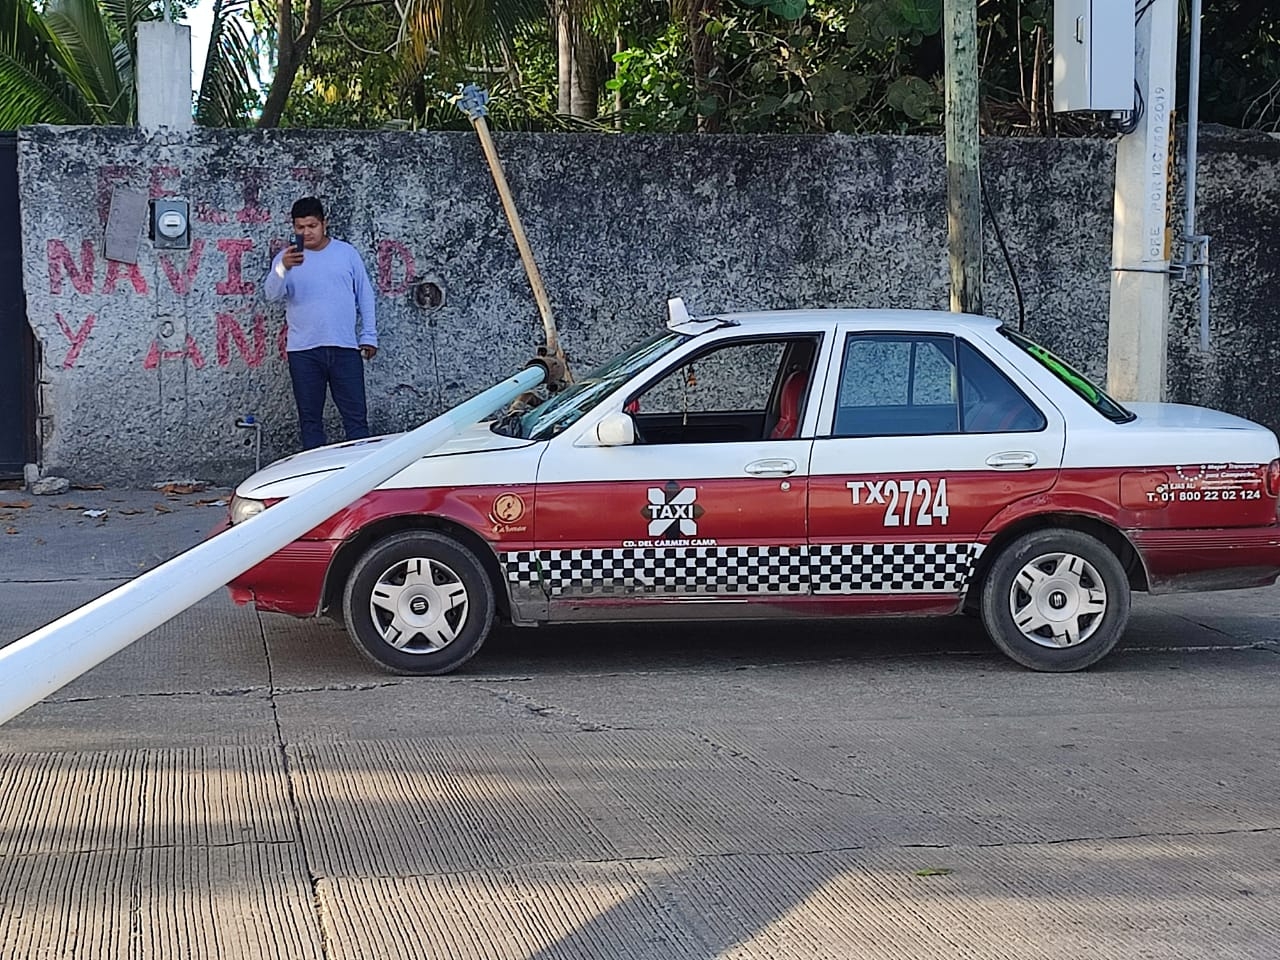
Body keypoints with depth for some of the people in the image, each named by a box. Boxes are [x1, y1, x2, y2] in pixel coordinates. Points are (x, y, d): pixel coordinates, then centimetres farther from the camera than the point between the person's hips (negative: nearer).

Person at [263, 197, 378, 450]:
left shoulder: (346, 253, 7)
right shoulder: (286, 257, 4)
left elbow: (365, 296, 12)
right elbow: (272, 294, -11)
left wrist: (369, 336, 7)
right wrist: (283, 268, -31)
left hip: (345, 347, 0)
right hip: (303, 351, 0)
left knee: (356, 415, -1)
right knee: (310, 418, 4)